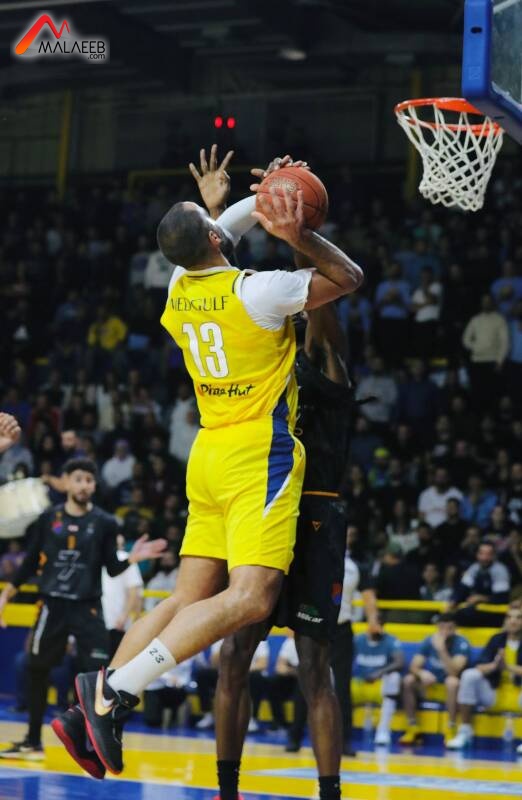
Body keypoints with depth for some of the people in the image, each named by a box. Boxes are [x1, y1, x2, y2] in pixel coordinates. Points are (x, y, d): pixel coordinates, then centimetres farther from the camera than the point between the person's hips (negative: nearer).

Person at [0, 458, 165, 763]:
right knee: (38, 671, 8)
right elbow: (32, 561, 9)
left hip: (87, 606, -2)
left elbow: (112, 569, 0)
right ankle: (33, 741, 20)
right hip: (53, 604, 2)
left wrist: (133, 558, -19)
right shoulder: (49, 518, 3)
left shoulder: (105, 523, 0)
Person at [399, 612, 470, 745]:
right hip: (431, 687, 4)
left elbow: (454, 672, -28)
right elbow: (414, 666, -9)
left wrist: (442, 650, -37)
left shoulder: (461, 644, -15)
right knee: (408, 680, -21)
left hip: (450, 689, -4)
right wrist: (422, 673, -32)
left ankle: (450, 730, -30)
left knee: (452, 681, -37)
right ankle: (413, 728, -13)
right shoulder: (429, 641, -4)